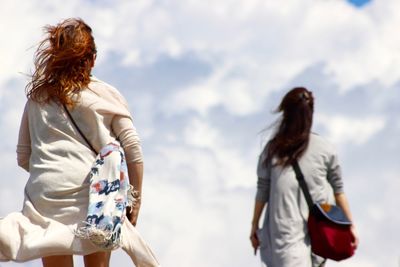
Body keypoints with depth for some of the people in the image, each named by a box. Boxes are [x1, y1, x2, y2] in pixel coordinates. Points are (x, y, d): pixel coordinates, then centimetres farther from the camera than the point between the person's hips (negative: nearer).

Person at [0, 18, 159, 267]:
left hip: (47, 193, 1)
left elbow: (23, 156, 15)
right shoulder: (106, 95, 8)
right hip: (94, 192, -1)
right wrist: (136, 198, 10)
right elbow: (132, 149, 4)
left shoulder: (37, 98, 14)